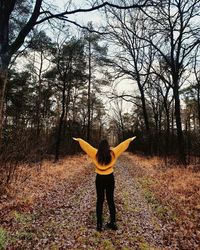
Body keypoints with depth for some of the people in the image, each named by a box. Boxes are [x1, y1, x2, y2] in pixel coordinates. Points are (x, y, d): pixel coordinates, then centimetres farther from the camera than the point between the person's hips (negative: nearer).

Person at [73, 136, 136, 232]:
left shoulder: (96, 154, -8)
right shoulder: (112, 153, -9)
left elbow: (86, 145, 3)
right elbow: (122, 145, 2)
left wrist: (79, 140, 16)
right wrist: (130, 139, 14)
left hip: (99, 179, 0)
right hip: (110, 178, 0)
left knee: (100, 201, 9)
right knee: (110, 200, 12)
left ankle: (99, 224, 14)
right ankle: (113, 223, 19)